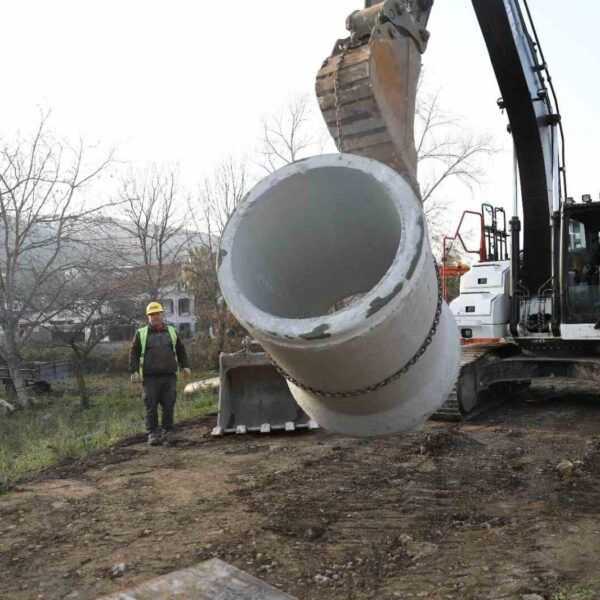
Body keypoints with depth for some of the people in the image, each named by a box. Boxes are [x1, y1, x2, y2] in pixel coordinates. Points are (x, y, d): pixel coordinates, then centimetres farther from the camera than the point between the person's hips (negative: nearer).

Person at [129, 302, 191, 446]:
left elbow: (180, 350, 20)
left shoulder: (172, 331, 16)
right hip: (150, 378, -1)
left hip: (169, 376, 2)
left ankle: (168, 432, 8)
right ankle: (152, 433, 9)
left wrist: (185, 366, 11)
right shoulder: (141, 334, 9)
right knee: (151, 407, -1)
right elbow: (134, 353, 6)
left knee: (169, 406, 0)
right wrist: (134, 371, -3)